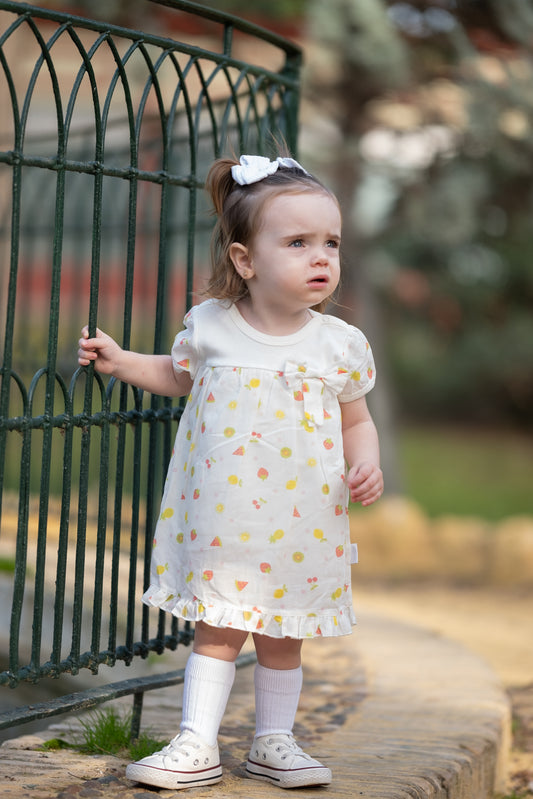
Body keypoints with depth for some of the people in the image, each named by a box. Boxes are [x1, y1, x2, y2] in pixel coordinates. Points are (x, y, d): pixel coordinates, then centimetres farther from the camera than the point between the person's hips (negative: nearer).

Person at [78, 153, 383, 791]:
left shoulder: (340, 344, -4)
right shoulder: (209, 327, -3)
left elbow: (356, 420, 9)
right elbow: (178, 377, 18)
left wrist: (366, 464, -9)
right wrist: (119, 361, 7)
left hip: (300, 527, 1)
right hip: (219, 519, 0)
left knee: (281, 635, 12)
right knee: (217, 628, 4)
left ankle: (273, 742, 26)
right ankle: (197, 744, 10)